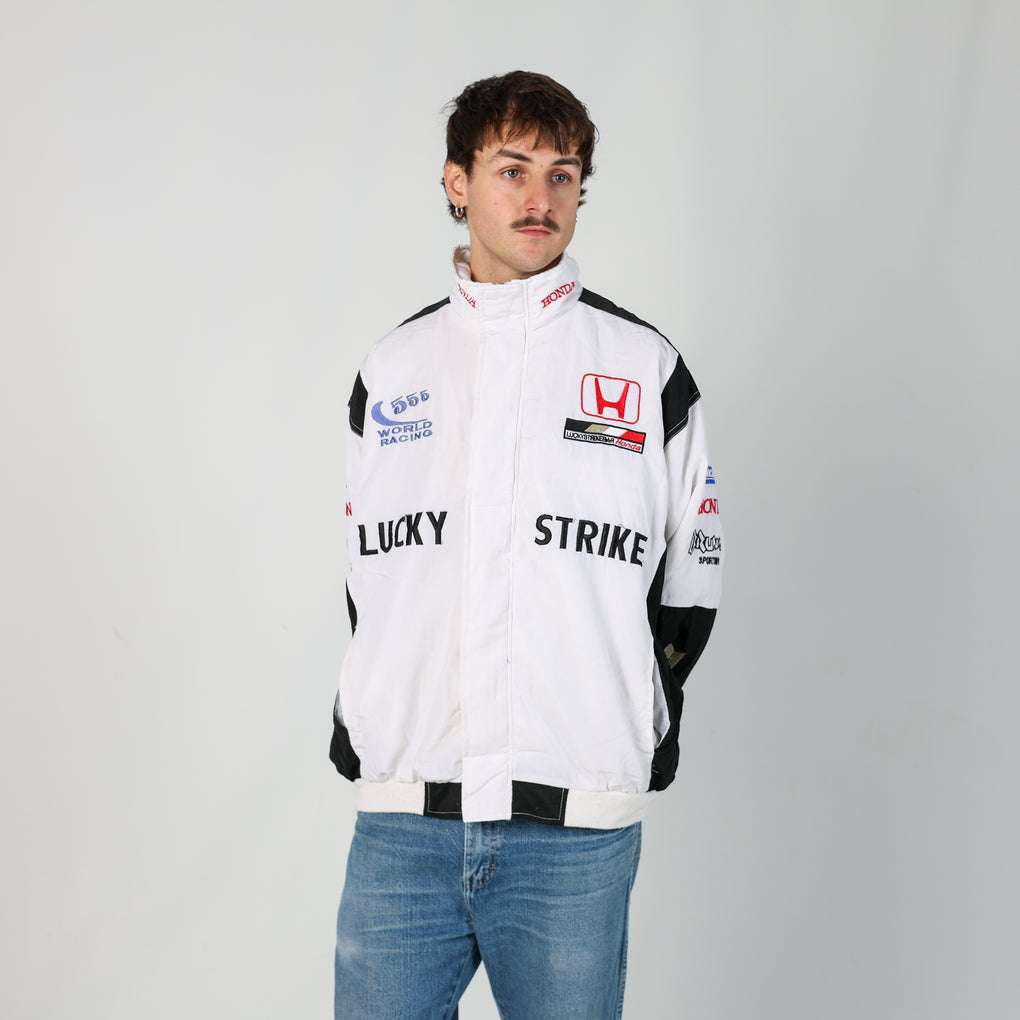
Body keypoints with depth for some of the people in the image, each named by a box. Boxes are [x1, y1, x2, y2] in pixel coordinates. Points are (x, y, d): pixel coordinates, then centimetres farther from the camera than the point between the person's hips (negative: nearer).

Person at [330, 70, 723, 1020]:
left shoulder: (647, 368, 4)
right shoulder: (390, 370, 11)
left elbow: (689, 574, 8)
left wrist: (632, 724, 2)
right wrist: (364, 725, 9)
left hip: (575, 832, -2)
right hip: (400, 819, 2)